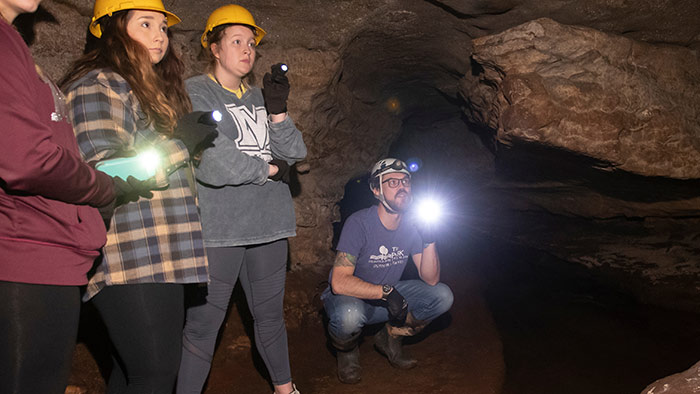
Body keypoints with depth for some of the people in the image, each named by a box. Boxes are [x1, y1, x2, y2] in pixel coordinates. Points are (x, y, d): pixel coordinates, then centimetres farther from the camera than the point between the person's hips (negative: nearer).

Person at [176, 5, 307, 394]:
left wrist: (278, 111, -8)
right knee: (203, 325, 0)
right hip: (218, 229, -5)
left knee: (270, 314, 17)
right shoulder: (195, 93, -2)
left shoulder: (260, 96, 15)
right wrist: (269, 169, -4)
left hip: (268, 224, 6)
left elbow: (293, 153, 8)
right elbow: (211, 162, -15)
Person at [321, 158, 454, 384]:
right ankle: (346, 349, -1)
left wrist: (429, 240, -22)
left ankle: (390, 337, 10)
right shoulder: (359, 223, -24)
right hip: (350, 297, -5)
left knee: (443, 296, -12)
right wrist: (386, 292, -31)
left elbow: (430, 280, -8)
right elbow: (339, 283, -31)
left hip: (390, 296, 5)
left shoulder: (412, 225, -6)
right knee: (349, 315, -40)